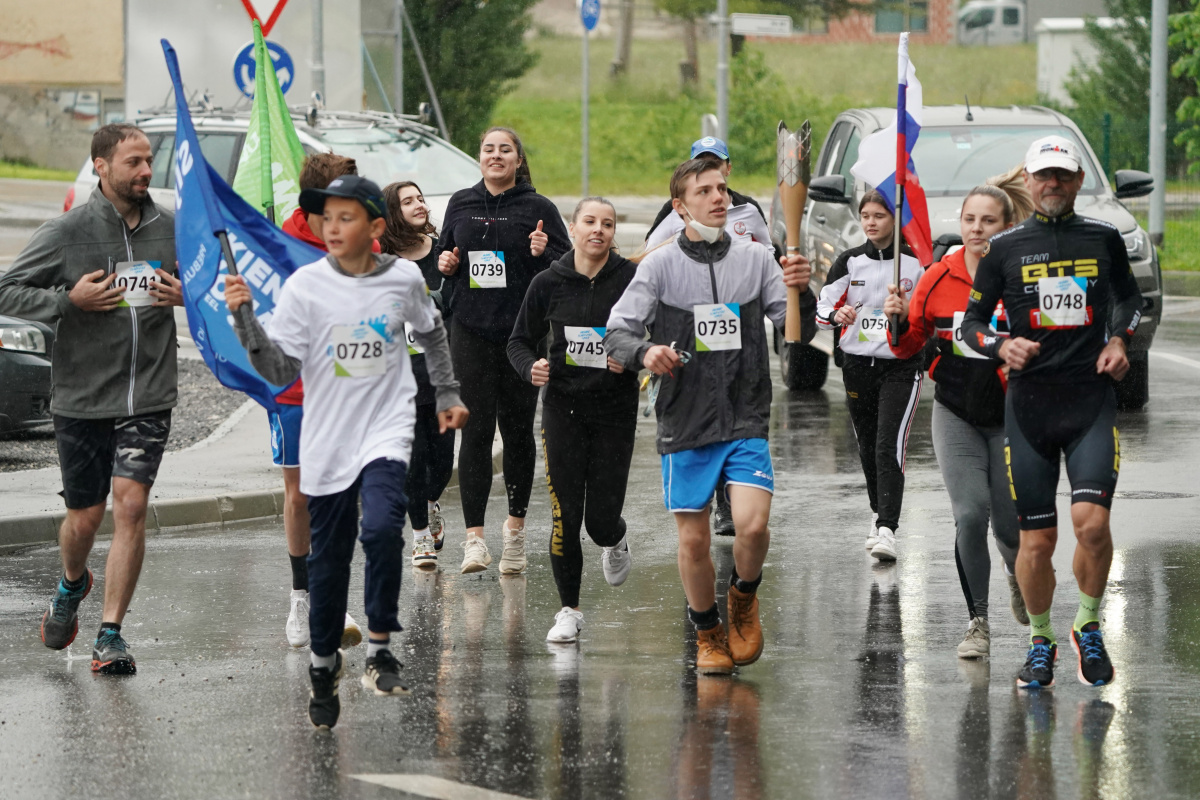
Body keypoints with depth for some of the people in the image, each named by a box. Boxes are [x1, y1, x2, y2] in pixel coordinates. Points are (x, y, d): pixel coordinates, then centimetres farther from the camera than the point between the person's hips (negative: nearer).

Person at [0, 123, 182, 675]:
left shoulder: (172, 230, 3)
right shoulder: (67, 231, -6)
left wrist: (188, 295, -3)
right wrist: (68, 301, -17)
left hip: (149, 397, 1)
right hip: (82, 397, -1)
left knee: (130, 504, -12)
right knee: (84, 518, 9)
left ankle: (111, 634, -5)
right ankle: (72, 586, 43)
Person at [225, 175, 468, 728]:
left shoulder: (404, 279, 0)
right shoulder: (305, 286, -6)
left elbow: (431, 332, 21)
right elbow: (281, 371, -9)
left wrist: (448, 395, 24)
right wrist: (245, 319, -21)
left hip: (387, 431, -1)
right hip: (327, 439, 1)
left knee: (381, 527, -26)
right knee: (328, 558, 9)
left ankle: (380, 647, -12)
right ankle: (324, 662, 30)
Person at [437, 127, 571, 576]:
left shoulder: (538, 210, 1)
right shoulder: (461, 205, 11)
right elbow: (445, 252, 24)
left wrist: (543, 254, -19)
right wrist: (444, 263, 1)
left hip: (523, 332, -1)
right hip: (471, 331, 1)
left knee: (518, 429, 7)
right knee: (476, 430, -7)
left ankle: (515, 524, 24)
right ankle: (474, 536, -10)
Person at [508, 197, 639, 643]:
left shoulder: (633, 279, -4)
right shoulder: (549, 283, 0)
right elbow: (520, 340, 9)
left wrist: (632, 360, -16)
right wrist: (530, 368, -11)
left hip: (615, 409, -1)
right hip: (563, 406, 1)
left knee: (601, 519, -1)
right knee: (565, 516, -5)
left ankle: (615, 542, 37)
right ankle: (569, 610, 9)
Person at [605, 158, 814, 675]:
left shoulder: (755, 259, 4)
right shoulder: (661, 265, 0)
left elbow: (800, 332, 3)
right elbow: (617, 332, -2)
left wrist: (799, 292, -18)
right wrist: (646, 351, -24)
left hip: (746, 421, 0)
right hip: (685, 422, 0)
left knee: (753, 524, -17)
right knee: (693, 539, 3)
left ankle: (744, 597, 14)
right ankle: (707, 633, 25)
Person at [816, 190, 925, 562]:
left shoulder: (915, 263, -2)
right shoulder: (849, 262, 5)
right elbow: (822, 307, 6)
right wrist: (837, 315, -17)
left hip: (900, 367, -4)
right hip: (858, 365, 4)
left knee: (889, 447, -16)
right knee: (867, 447, 13)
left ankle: (887, 530, -22)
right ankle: (879, 515, 33)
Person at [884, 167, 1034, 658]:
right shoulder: (939, 277, -1)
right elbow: (907, 348, 7)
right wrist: (899, 320, -13)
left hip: (1011, 417, -1)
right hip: (956, 414, 1)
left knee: (1009, 525, 2)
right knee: (970, 514, -14)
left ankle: (1018, 574, 39)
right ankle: (978, 622, -2)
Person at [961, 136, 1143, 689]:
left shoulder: (1104, 239, 7)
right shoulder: (1005, 247, 4)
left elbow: (1128, 297, 24)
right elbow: (971, 322, 9)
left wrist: (1119, 340, 6)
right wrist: (1002, 346, -11)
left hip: (1092, 399, 0)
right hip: (1029, 404, 0)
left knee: (1091, 522, -17)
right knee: (1037, 539, 1)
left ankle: (1089, 626, 6)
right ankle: (1040, 640, 22)